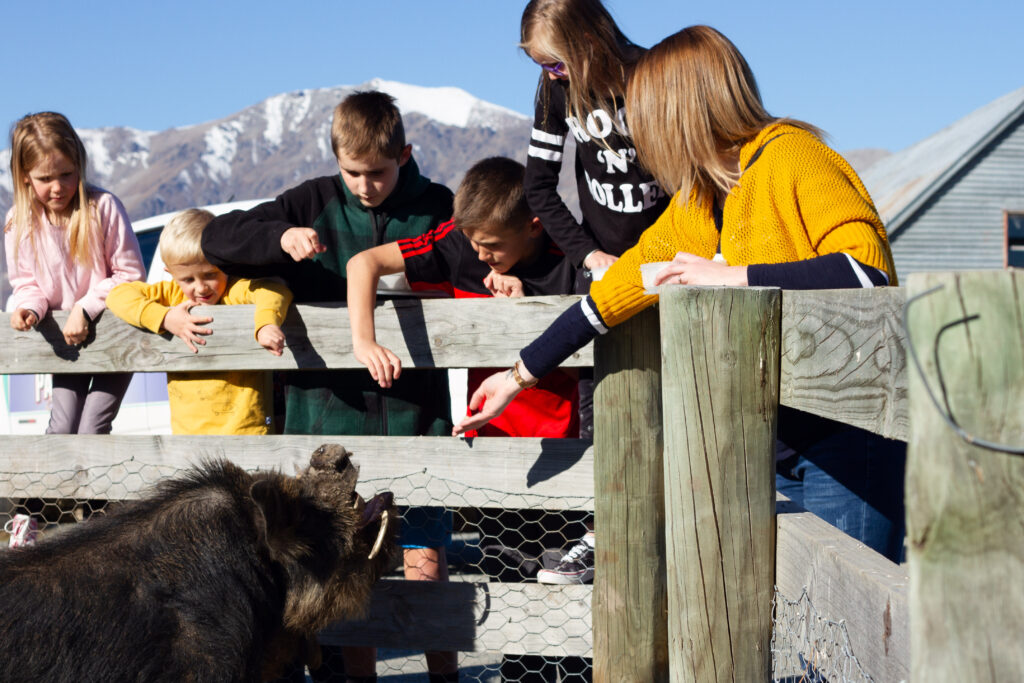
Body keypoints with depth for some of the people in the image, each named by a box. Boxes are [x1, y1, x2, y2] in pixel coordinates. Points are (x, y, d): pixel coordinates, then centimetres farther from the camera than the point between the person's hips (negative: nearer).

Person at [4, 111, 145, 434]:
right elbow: (26, 282, 3)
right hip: (66, 338, 3)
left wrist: (86, 308, -21)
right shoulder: (19, 223, -8)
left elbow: (131, 273, -13)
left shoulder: (103, 207, -18)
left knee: (92, 429, -8)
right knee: (62, 426, -5)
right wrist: (29, 307, -20)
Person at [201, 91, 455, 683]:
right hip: (330, 407, 2)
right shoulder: (315, 203, 3)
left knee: (424, 560, -1)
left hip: (411, 409, -1)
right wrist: (281, 236, -19)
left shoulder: (437, 208, 2)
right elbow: (217, 238, 0)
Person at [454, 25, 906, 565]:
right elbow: (617, 288, 20)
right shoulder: (695, 202, 14)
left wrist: (732, 276, -21)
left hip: (846, 436, -7)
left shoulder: (791, 156, -9)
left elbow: (867, 268, -23)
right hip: (779, 447, 7)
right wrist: (518, 376, 23)